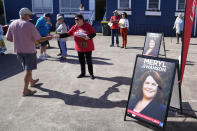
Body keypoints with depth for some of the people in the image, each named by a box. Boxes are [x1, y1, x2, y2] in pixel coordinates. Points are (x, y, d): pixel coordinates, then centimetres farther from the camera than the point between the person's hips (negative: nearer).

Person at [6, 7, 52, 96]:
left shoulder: (13, 24, 1)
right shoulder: (29, 25, -15)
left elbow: (8, 38, 5)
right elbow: (38, 40, -13)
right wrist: (47, 38, 3)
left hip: (18, 50, 6)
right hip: (29, 51, -6)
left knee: (27, 68, 24)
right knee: (28, 70, 2)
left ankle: (31, 81, 43)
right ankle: (25, 90, 5)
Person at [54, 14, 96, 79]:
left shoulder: (87, 25, -11)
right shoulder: (74, 27, 0)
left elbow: (94, 34, -8)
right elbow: (67, 34, 0)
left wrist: (88, 37, -26)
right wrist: (59, 35, -10)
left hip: (88, 47, -4)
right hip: (79, 48, 4)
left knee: (89, 60, 4)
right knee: (81, 61, 13)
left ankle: (91, 74, 18)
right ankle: (83, 73, 30)